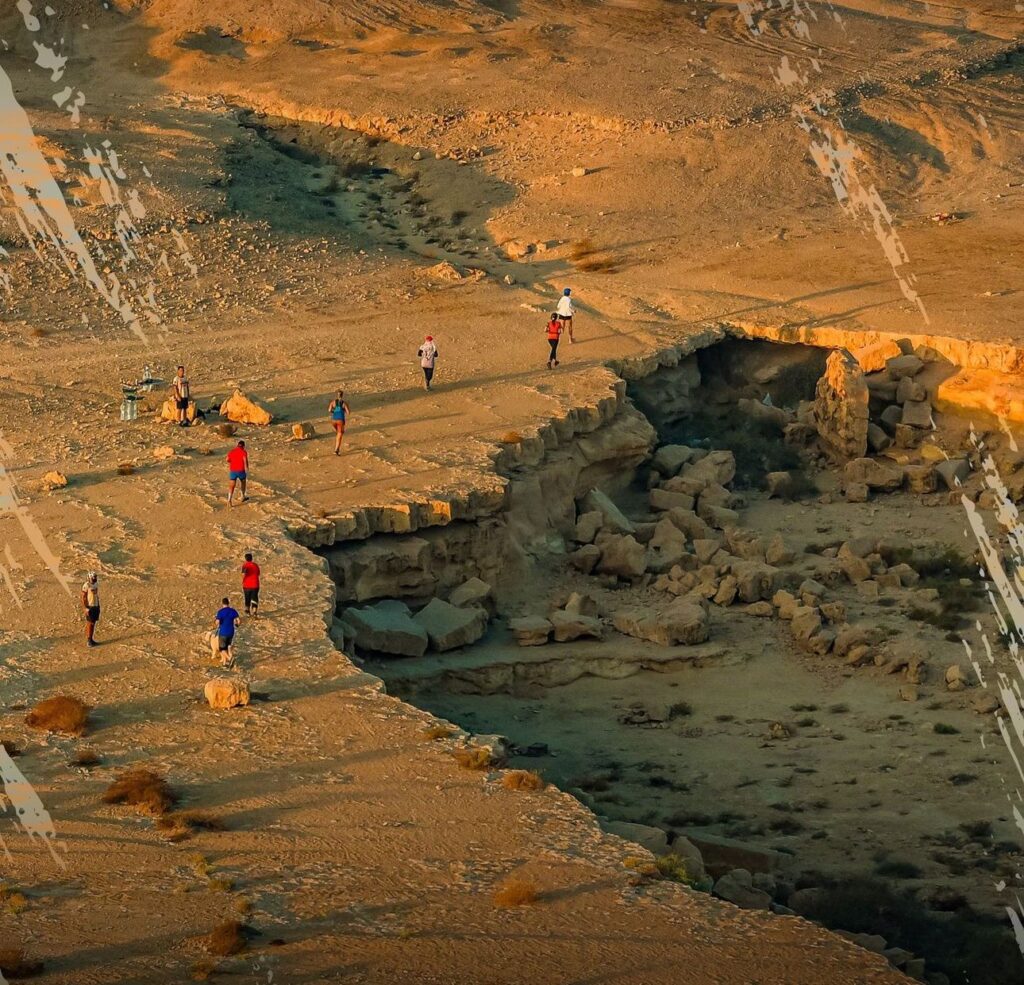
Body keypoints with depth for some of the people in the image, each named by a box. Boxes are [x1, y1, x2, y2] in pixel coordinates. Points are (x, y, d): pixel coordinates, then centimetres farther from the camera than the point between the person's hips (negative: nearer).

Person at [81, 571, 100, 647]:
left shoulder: (96, 584, 6)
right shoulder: (86, 586, -18)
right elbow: (83, 598, -16)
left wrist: (98, 607, 17)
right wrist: (85, 608, -20)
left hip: (95, 607, 7)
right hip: (89, 607, -7)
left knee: (93, 623, 11)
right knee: (89, 624, -3)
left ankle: (91, 639, 19)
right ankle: (88, 641, 5)